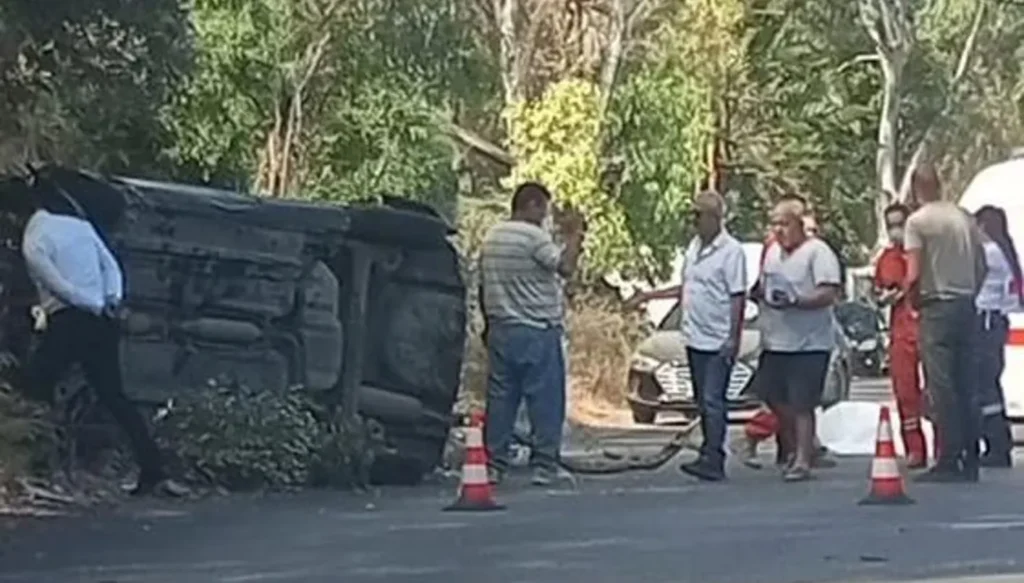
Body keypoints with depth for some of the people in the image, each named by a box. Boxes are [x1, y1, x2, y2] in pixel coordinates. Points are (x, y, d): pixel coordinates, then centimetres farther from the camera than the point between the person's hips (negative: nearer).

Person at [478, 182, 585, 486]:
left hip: (500, 330, 7)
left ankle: (493, 465, 7)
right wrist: (574, 235, -4)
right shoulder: (534, 236, -12)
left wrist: (488, 324, 23)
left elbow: (483, 287, 16)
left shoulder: (491, 237, 12)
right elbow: (565, 267, -17)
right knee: (545, 401, -1)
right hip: (537, 332, -7)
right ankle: (544, 466, -1)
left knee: (500, 399, 8)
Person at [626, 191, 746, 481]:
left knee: (713, 401, -10)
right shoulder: (694, 247, 12)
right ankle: (711, 457, 16)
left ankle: (712, 459, -11)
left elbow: (738, 297, -14)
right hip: (695, 338, 8)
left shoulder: (731, 251, -12)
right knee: (703, 402, 10)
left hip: (719, 342, -8)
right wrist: (649, 296, 19)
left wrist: (733, 339, -18)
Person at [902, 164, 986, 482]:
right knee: (968, 386, 9)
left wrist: (912, 298, 5)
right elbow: (982, 266, 12)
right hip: (967, 306, 6)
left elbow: (913, 276, -13)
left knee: (942, 387, -5)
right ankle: (970, 460, 12)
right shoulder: (965, 217, 10)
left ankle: (949, 461, -7)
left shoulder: (917, 221, -7)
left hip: (937, 308, -6)